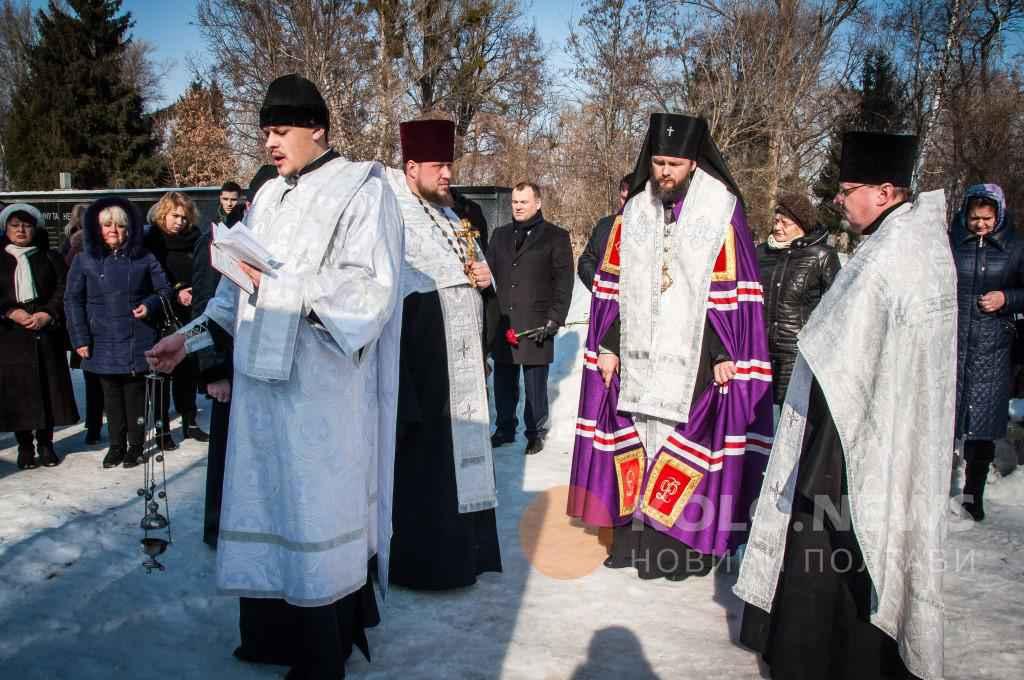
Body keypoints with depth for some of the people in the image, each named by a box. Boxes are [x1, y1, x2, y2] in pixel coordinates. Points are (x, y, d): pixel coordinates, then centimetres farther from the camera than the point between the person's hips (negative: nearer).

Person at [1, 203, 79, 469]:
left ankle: (45, 443, 12)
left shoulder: (50, 258, 11)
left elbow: (63, 290, 1)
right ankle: (24, 446, 10)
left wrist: (47, 314, -13)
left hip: (46, 333, 0)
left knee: (48, 386, 1)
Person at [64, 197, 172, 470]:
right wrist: (80, 338, -3)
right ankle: (116, 445, 21)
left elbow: (164, 290, 9)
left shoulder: (144, 258, 3)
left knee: (136, 393, 6)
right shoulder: (85, 260, 3)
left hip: (138, 341, -1)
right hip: (103, 343, 1)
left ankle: (135, 445, 18)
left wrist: (150, 305, -12)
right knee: (111, 396, 9)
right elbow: (73, 300, 4)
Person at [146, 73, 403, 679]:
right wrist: (191, 336, 9)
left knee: (314, 509, 0)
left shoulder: (362, 189, -4)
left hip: (321, 389, -6)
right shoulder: (269, 196, 16)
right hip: (263, 384, 7)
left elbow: (370, 289, -13)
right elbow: (238, 289, 18)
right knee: (267, 502, 11)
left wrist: (285, 286, -18)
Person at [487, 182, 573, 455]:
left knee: (535, 384, 3)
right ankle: (505, 429, 24)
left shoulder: (556, 236, 2)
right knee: (504, 383, 9)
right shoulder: (500, 235, 15)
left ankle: (535, 432, 18)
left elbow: (564, 283, -1)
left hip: (536, 326, -4)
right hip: (502, 325, 4)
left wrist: (554, 320, -8)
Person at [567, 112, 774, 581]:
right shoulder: (634, 211, 9)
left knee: (685, 445, -1)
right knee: (637, 442, 7)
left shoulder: (721, 210, -4)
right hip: (638, 354, 4)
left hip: (694, 358, -4)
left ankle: (686, 541, 11)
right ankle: (636, 535, 19)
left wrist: (725, 354, -11)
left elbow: (733, 290, -6)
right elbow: (611, 285, 11)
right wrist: (608, 347, 6)